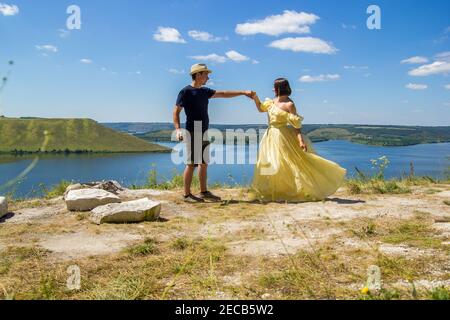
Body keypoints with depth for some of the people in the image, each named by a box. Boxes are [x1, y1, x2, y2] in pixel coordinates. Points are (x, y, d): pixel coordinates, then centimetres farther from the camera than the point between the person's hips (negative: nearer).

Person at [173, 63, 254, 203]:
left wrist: (243, 92, 18)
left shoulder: (204, 91, 16)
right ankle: (187, 194, 1)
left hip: (204, 132, 8)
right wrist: (178, 129, -19)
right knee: (191, 163, -6)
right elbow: (176, 111, -7)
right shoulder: (186, 91, -6)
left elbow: (223, 94, 20)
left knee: (204, 163, 11)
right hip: (193, 132, -8)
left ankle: (204, 192, 19)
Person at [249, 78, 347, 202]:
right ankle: (272, 192, 23)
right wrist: (255, 98, 7)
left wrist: (300, 140, -23)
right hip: (271, 136, 8)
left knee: (288, 165, -5)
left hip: (283, 137, -8)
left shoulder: (289, 104, -13)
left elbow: (296, 124, -14)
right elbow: (261, 108, 24)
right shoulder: (272, 101, 8)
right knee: (270, 165, 11)